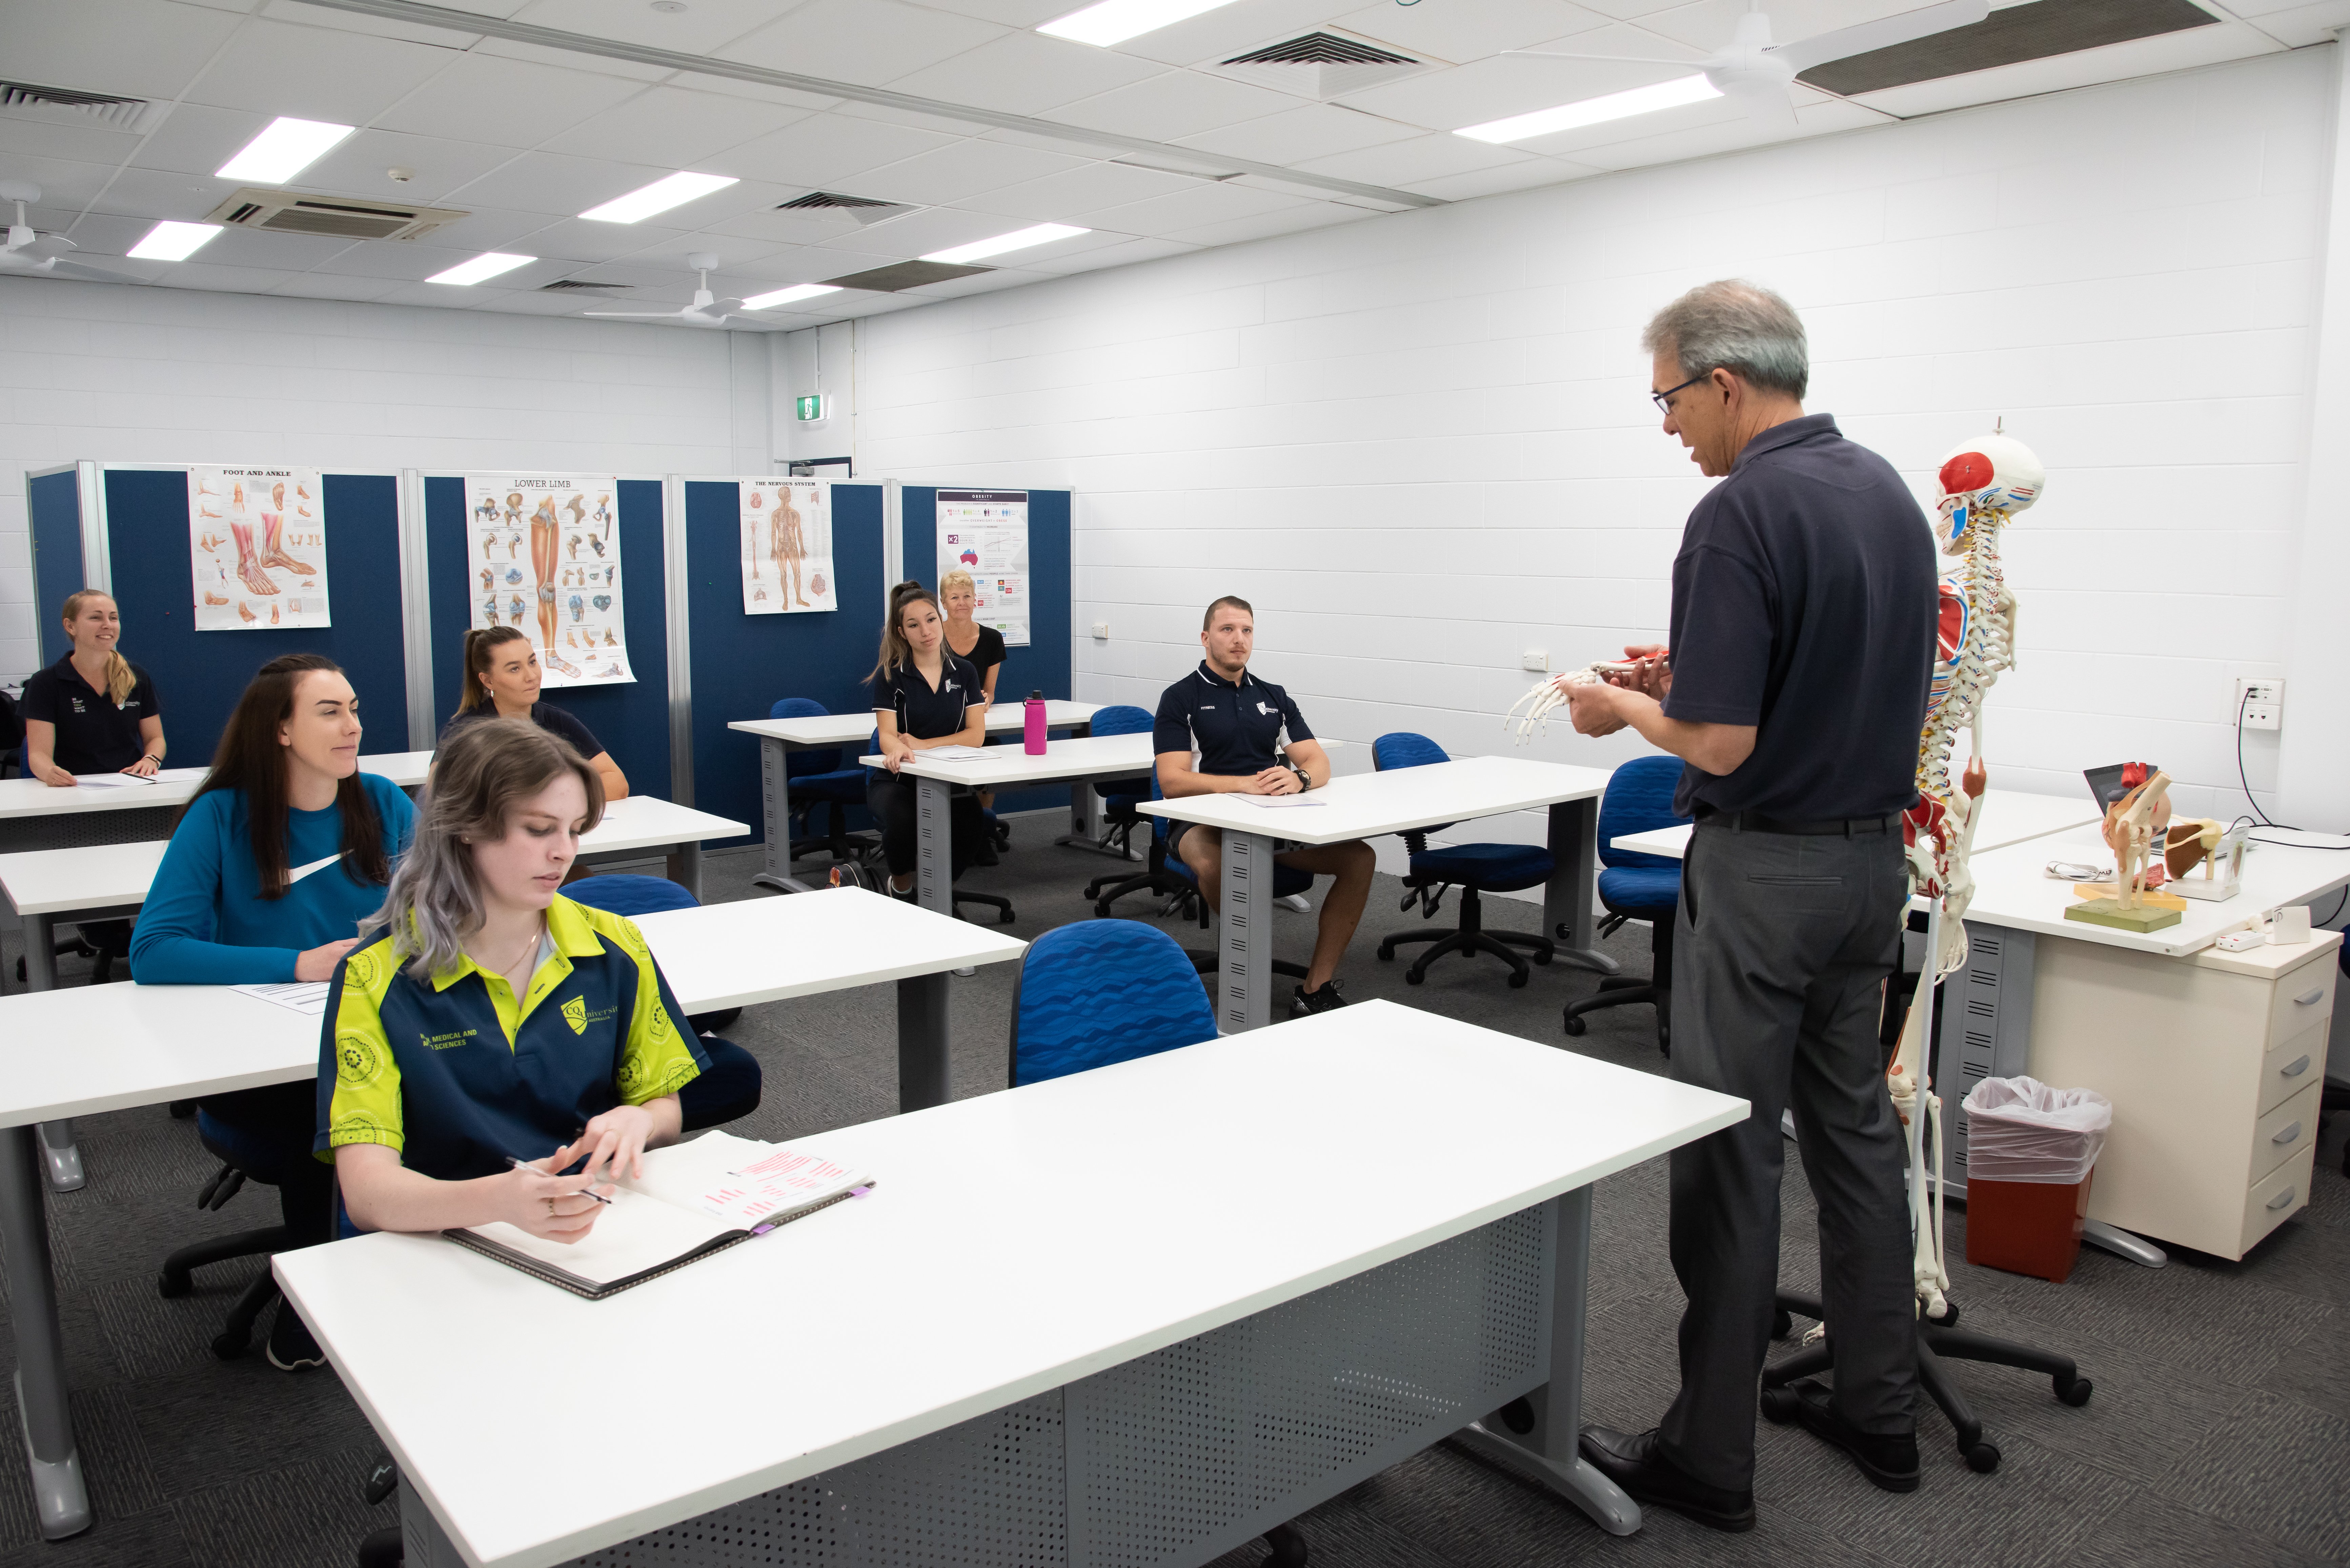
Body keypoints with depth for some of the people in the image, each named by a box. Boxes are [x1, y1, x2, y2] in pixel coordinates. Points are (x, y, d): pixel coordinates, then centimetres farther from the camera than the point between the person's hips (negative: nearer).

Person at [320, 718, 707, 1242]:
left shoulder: (615, 948, 1)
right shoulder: (376, 979, -10)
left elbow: (667, 1110, 11)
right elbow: (367, 1190, -19)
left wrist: (635, 1121, -15)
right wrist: (497, 1199, -39)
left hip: (605, 1230, 1)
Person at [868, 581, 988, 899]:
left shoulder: (963, 672, 7)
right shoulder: (890, 676, -2)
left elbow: (976, 735, -1)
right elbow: (887, 735, -13)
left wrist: (923, 745, -14)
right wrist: (897, 748, -39)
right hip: (897, 779, -2)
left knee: (973, 822, -29)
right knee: (904, 821, -36)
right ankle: (901, 886, -3)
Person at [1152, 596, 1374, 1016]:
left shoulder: (1273, 697, 17)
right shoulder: (1180, 698, 1)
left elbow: (1319, 763, 9)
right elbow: (1173, 782, -11)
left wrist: (1297, 778, -17)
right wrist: (1245, 784, -24)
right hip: (1203, 821, -5)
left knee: (1359, 857, -17)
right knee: (1215, 866, -40)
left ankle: (1315, 991, -14)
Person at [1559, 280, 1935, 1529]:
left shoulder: (1739, 512, -19)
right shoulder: (1890, 492, 9)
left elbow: (1721, 740, -23)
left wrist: (1628, 708, -4)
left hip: (1763, 868, -9)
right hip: (1872, 857, 9)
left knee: (1729, 1151, 0)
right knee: (1856, 1130, 17)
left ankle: (1709, 1453, 12)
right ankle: (1878, 1410, 29)